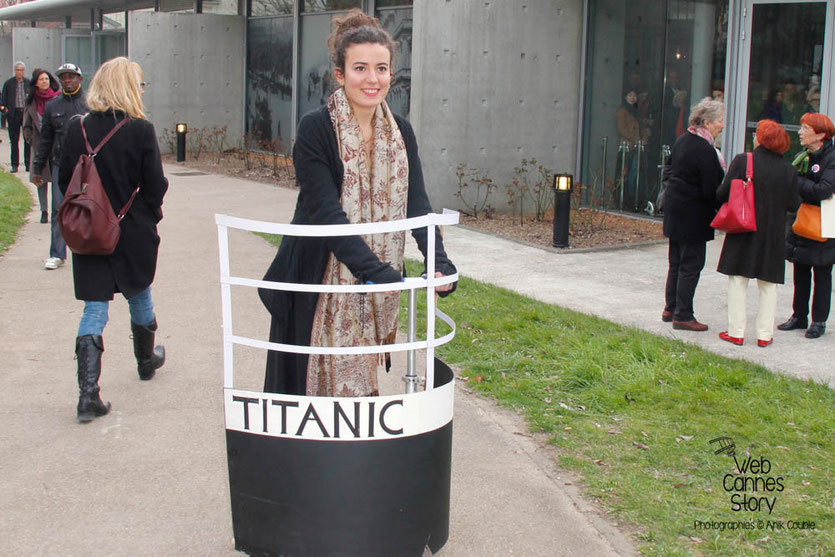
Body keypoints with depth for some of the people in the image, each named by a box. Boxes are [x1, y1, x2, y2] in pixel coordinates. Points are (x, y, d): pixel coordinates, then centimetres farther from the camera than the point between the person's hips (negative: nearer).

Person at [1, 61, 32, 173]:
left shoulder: (29, 83, 6)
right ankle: (14, 164, 9)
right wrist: (6, 109, -4)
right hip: (13, 114, 0)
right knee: (14, 140, 4)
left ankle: (28, 163, 7)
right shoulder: (8, 83, 3)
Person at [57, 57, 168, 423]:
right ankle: (146, 359, 45)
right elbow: (155, 185, -12)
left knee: (94, 308, 4)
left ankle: (88, 393, -6)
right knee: (139, 295, 21)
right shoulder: (141, 131, -15)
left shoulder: (77, 128, -5)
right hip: (134, 233, -2)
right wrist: (148, 216, 6)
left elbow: (65, 180, 2)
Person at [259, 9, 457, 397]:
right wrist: (378, 272, -32)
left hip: (376, 287, 4)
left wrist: (439, 262, -22)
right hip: (320, 283, -4)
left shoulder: (400, 133, 3)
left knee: (362, 379, 11)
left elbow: (416, 205, -5)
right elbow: (327, 214, -22)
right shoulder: (316, 129, -13)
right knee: (316, 380, 3)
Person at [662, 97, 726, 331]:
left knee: (677, 261, 18)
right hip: (693, 215, -9)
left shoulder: (682, 141, 8)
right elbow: (711, 189, -21)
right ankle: (682, 315, 4)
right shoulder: (705, 151, -21)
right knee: (691, 264, -1)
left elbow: (670, 169, 17)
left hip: (674, 206, 10)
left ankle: (671, 309, 26)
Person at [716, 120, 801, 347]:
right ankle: (765, 334, 14)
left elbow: (723, 193, -12)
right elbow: (793, 205, 0)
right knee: (768, 285, 11)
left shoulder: (742, 161, -11)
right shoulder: (788, 170, -4)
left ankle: (736, 332, 9)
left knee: (738, 282, 7)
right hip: (772, 235, 2)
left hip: (742, 233, -2)